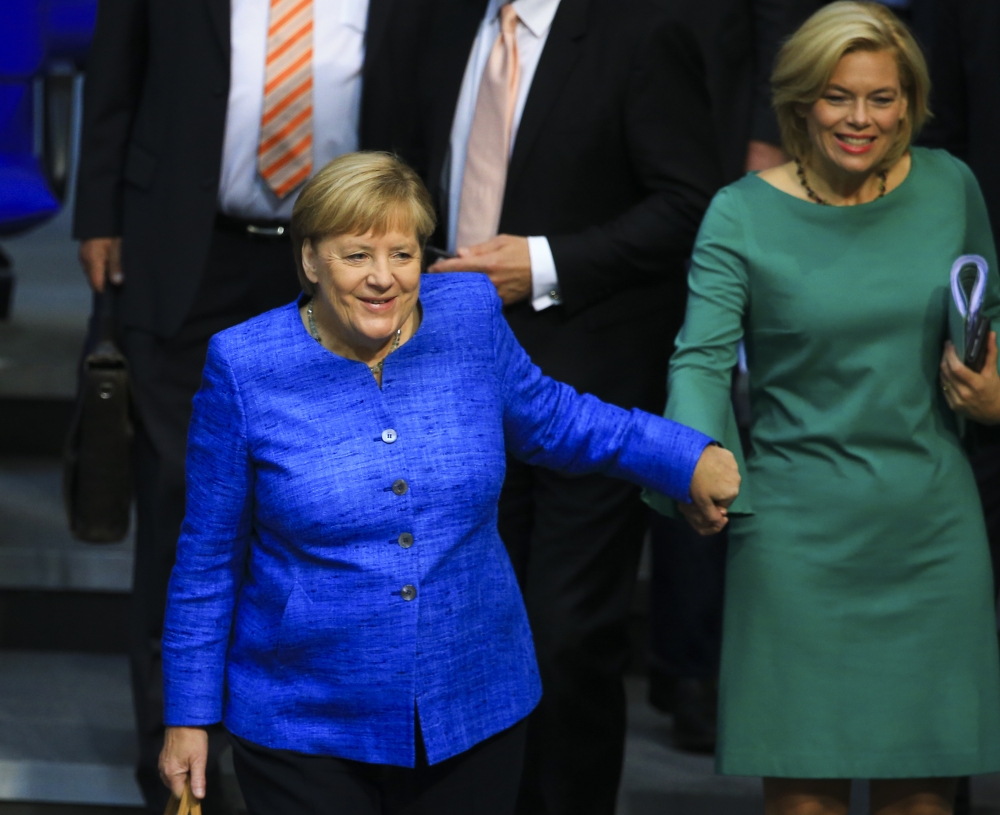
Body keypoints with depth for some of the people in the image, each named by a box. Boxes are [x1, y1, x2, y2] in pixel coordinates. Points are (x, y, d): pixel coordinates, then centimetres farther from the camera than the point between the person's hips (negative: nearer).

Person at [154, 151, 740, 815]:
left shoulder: (470, 317, -3)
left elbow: (548, 419, 16)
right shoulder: (246, 367, -10)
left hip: (473, 714, 3)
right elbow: (208, 556, -2)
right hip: (306, 732, -3)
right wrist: (189, 716, 0)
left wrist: (691, 460, 9)